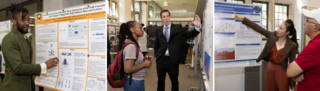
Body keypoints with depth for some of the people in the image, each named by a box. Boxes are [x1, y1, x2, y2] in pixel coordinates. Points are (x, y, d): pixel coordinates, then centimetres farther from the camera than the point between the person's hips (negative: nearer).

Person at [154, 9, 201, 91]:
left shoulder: (178, 28, 0)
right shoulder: (158, 30, 5)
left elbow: (190, 35, -6)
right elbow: (156, 45, 12)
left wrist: (197, 27, -23)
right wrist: (156, 57, 2)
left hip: (173, 60, -2)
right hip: (161, 60, 2)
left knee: (174, 82, 11)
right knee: (160, 81, 16)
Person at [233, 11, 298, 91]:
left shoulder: (292, 45, -13)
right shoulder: (273, 35, -3)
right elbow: (258, 28, -8)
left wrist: (293, 84, -8)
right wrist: (242, 18, -14)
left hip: (281, 71, -4)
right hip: (270, 68, 4)